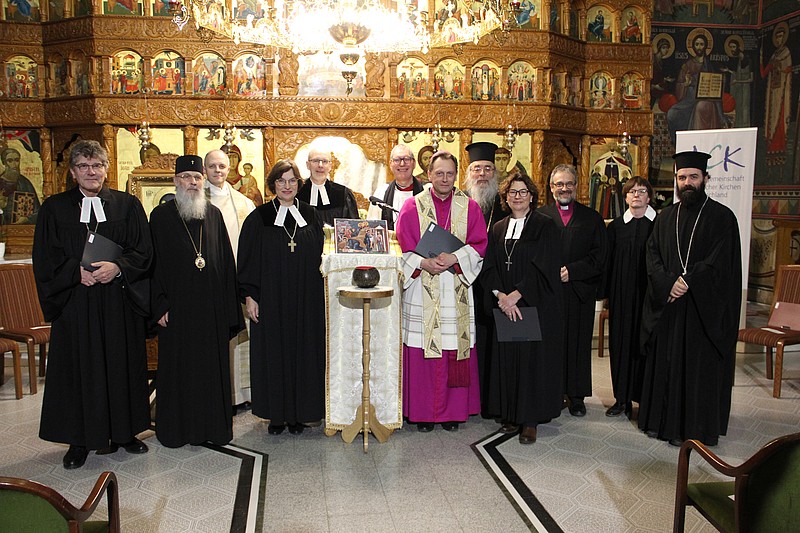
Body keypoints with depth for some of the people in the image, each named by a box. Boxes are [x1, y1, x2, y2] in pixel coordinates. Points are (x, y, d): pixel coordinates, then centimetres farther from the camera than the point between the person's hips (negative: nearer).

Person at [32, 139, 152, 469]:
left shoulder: (127, 205, 6)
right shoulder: (54, 208, 6)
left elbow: (143, 252, 1)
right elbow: (45, 259, 2)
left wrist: (117, 267, -17)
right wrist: (77, 271, -15)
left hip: (120, 303, 0)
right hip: (75, 303, 0)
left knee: (122, 366, 7)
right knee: (79, 370, 4)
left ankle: (124, 431, 21)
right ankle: (80, 440, 17)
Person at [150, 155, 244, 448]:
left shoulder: (214, 214, 8)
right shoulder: (161, 215, 0)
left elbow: (226, 261, 8)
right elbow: (153, 263, -2)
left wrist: (227, 305, 4)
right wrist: (159, 305, -9)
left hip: (212, 306, 3)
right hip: (177, 306, -2)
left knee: (213, 365, 8)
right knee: (178, 367, 6)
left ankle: (214, 424, 21)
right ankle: (175, 429, 20)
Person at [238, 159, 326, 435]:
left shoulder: (310, 216, 7)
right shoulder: (259, 218, 0)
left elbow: (319, 256, 9)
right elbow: (248, 260, 0)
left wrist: (318, 293, 3)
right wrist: (249, 295, -7)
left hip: (306, 300, 2)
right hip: (270, 298, -2)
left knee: (303, 352, 6)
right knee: (273, 353, 4)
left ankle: (299, 412, 19)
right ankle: (276, 413, 17)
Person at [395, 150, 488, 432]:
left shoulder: (470, 207, 8)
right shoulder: (412, 207, 5)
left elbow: (479, 245, 2)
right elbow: (402, 247, 1)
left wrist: (454, 259, -14)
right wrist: (423, 263, -15)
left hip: (457, 289, 1)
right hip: (421, 289, -1)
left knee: (456, 349, 3)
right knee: (422, 350, 1)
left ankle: (453, 410, 17)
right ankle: (423, 411, 14)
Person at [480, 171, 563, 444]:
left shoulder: (545, 226, -2)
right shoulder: (498, 229, 12)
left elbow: (544, 268, -12)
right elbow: (489, 268, 4)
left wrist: (516, 295, -18)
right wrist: (501, 296, -13)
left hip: (536, 306, -4)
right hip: (505, 309, 4)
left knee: (533, 358, -1)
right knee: (507, 358, 7)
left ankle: (530, 419, 9)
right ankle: (510, 414, 19)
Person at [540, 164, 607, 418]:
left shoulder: (592, 218, 10)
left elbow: (599, 256, 3)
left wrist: (572, 271, -9)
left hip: (580, 290, 1)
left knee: (578, 343, 6)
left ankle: (577, 396, 16)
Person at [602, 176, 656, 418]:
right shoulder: (616, 226, 8)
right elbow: (608, 262, 7)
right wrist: (608, 294, 1)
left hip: (649, 293, -2)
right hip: (622, 296, 2)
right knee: (621, 343, 5)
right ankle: (622, 398, 15)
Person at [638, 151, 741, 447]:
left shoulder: (721, 217, -2)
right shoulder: (665, 217, 11)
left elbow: (720, 262, -11)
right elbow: (652, 256, 3)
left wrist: (687, 283, -18)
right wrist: (668, 285, -13)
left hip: (704, 308, -4)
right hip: (667, 305, 4)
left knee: (699, 367, 2)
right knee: (665, 363, 9)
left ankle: (694, 427, 13)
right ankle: (661, 420, 21)